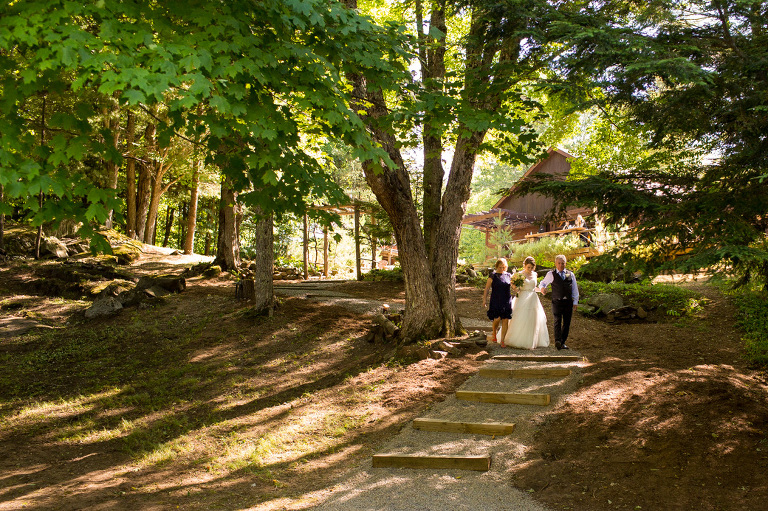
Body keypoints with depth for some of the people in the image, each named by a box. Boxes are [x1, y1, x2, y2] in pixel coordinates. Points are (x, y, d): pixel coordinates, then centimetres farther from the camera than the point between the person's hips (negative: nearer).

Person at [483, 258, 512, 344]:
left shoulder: (508, 275, 10)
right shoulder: (493, 275, -2)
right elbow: (487, 288, -1)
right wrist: (485, 299, -6)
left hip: (507, 301, 4)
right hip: (496, 301, -3)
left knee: (505, 321, -1)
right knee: (497, 318, -13)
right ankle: (494, 333, 19)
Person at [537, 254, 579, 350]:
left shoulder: (570, 274, 14)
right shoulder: (551, 274, 8)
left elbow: (575, 289, 16)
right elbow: (543, 283, 14)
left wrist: (575, 302, 10)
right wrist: (542, 288, -11)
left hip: (568, 302, 3)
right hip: (557, 302, -3)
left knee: (566, 323, 3)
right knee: (557, 321, -15)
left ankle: (562, 342, 10)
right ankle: (557, 341, -26)